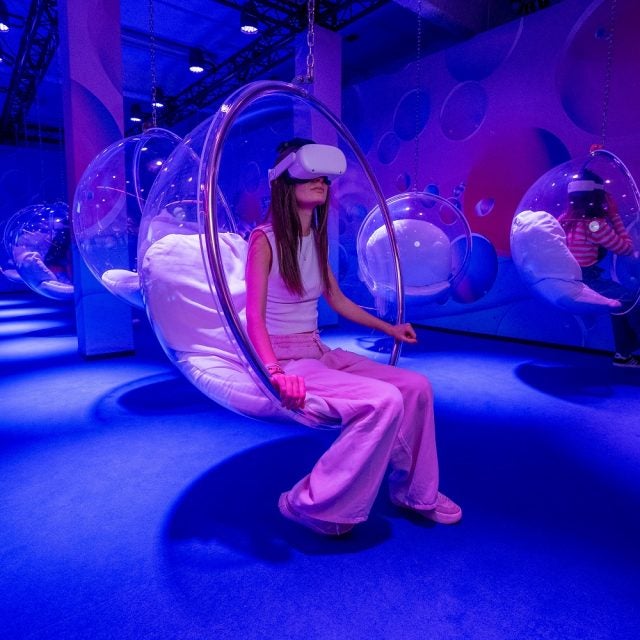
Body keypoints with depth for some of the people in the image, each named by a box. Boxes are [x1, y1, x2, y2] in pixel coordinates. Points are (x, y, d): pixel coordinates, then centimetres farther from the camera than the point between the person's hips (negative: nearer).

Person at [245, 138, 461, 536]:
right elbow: (255, 317, -18)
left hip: (320, 352, 8)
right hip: (287, 359, -7)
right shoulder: (265, 239, -11)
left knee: (416, 386, -1)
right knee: (384, 401, -26)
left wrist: (389, 328, 28)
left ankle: (413, 491, 19)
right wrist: (275, 372, -33)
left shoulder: (315, 238, 11)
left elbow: (338, 300, 22)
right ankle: (312, 505, -9)